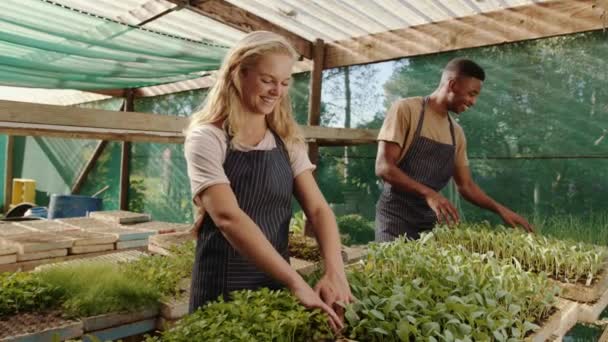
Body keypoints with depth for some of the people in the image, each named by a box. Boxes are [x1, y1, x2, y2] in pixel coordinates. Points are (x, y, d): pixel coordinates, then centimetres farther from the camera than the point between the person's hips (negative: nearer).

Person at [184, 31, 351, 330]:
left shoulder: (287, 141, 4)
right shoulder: (207, 138, -13)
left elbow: (318, 209, -3)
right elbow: (227, 216, -25)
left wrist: (334, 271, -20)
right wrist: (297, 283, -31)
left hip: (278, 282, 5)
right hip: (224, 288, -5)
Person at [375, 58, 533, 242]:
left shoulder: (456, 133, 10)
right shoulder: (406, 109, -9)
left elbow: (465, 185, 17)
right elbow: (383, 167, -17)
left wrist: (500, 209, 3)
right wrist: (428, 193, -27)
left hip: (431, 220, 6)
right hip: (397, 217, -5)